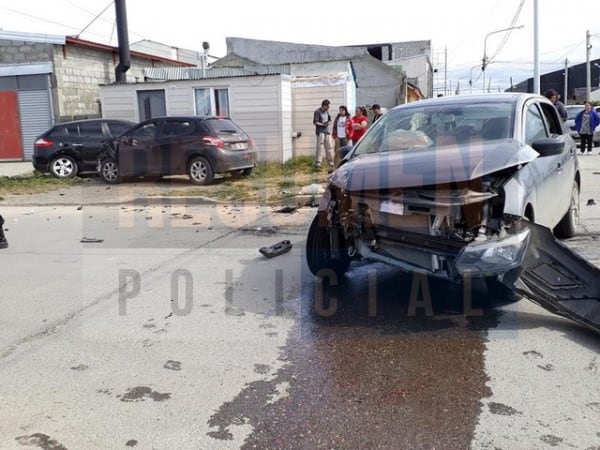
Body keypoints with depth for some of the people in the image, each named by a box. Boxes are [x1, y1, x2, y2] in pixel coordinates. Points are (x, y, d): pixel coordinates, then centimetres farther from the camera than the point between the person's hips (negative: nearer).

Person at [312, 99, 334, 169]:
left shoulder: (327, 111, 14)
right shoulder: (317, 111, -7)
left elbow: (330, 120, 20)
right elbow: (315, 122, -12)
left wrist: (328, 123, -3)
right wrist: (323, 124, -21)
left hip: (327, 131, 7)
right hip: (320, 132, -7)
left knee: (329, 147, 10)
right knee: (319, 147, -10)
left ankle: (330, 163, 20)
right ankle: (317, 164, -8)